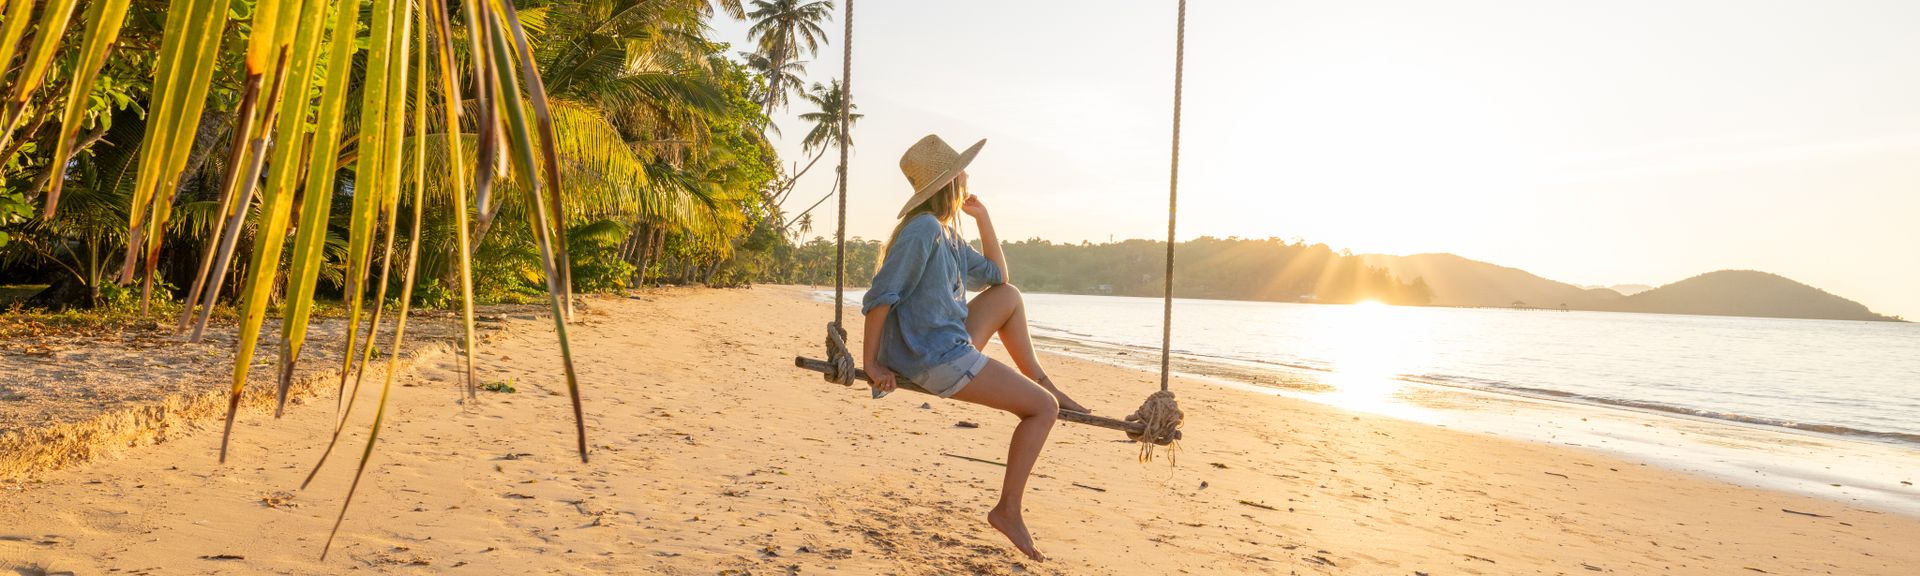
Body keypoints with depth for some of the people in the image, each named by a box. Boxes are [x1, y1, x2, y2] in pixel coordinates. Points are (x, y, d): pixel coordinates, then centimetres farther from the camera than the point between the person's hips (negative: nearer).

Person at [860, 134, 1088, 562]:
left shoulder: (948, 235, 13)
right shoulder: (924, 228, -17)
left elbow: (997, 277, 22)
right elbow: (880, 296, -21)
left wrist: (983, 218, 17)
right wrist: (871, 363, -18)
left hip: (950, 347, 10)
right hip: (938, 361, -10)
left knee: (1010, 297, 21)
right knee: (1043, 408, -2)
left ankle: (1042, 382, 19)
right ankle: (1008, 510, 1)